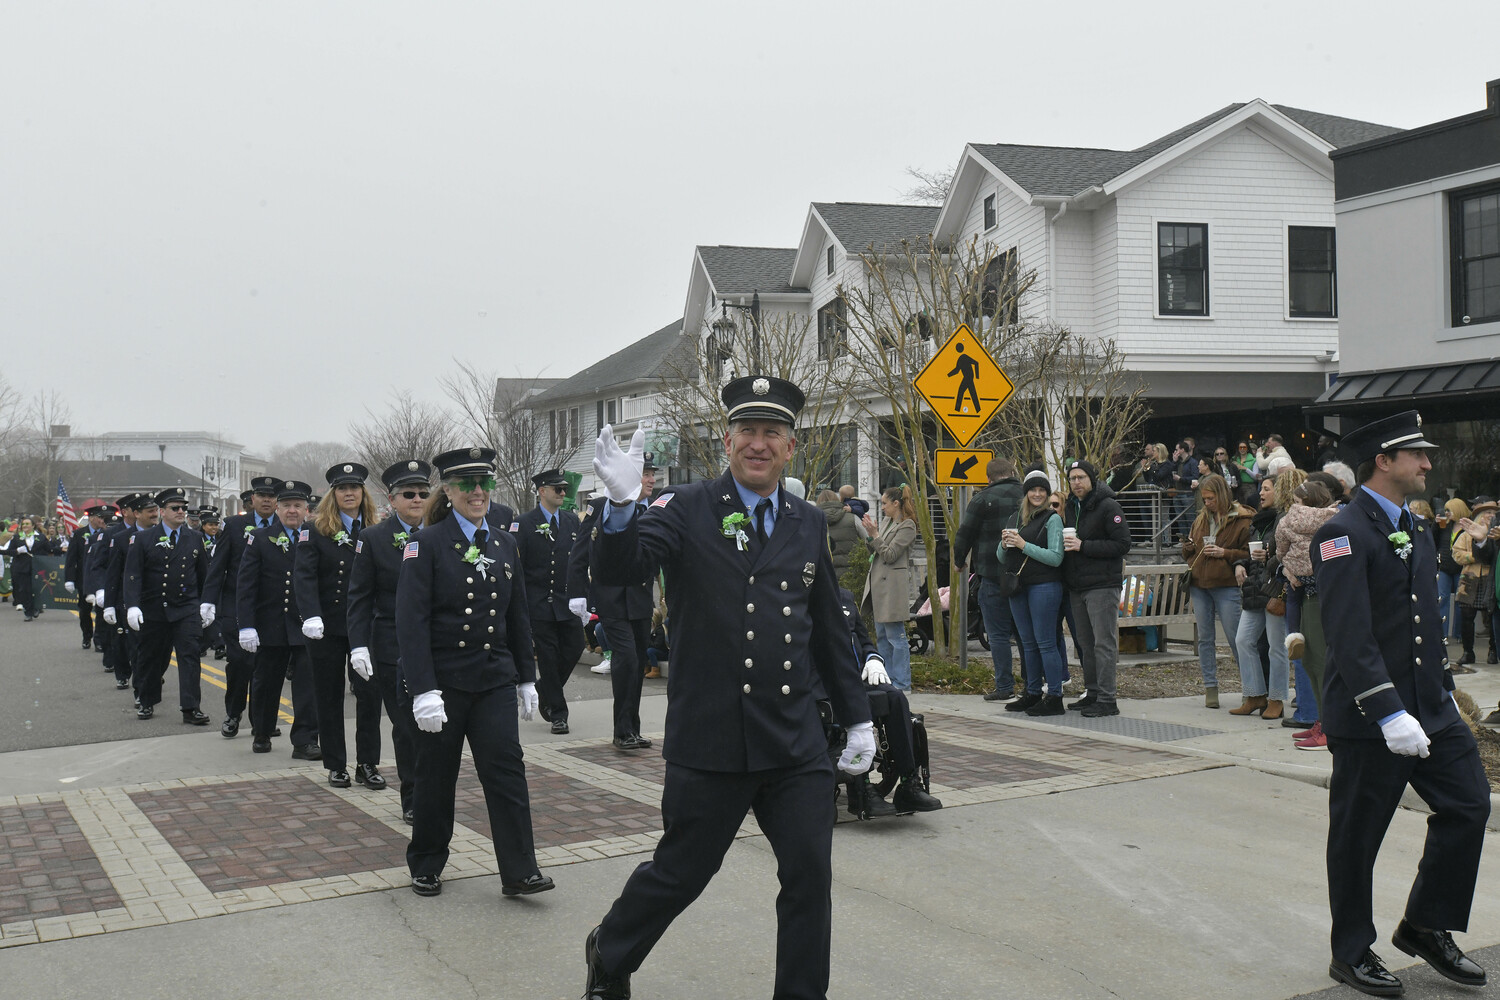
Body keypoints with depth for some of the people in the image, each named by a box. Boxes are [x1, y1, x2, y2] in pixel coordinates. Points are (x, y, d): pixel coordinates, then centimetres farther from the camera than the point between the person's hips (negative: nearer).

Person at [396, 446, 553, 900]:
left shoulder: (506, 544, 8)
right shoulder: (426, 544, -8)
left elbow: (518, 617, 15)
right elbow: (412, 621, -14)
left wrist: (526, 677, 14)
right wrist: (423, 690, -21)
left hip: (494, 679, 4)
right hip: (443, 681, -4)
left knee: (506, 768, -4)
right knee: (436, 777, 8)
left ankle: (519, 872, 1)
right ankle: (426, 867, 26)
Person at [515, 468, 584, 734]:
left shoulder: (572, 521, 11)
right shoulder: (525, 523, -3)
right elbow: (516, 565, -5)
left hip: (568, 601, 4)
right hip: (539, 602, -4)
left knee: (575, 646, 2)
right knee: (547, 655, -1)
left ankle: (545, 689, 27)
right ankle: (557, 712, 8)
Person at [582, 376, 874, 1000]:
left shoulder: (808, 525, 10)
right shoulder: (687, 510, -4)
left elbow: (830, 630, 16)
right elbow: (613, 568, -18)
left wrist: (857, 717, 16)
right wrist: (622, 505, -36)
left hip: (797, 744, 4)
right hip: (709, 743, -4)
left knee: (810, 877, 3)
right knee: (679, 872, 9)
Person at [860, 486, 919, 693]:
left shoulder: (907, 526, -10)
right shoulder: (886, 522, 15)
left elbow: (890, 555, -15)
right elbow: (875, 552, 18)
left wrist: (874, 534, -16)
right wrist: (870, 534, 3)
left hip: (893, 585, -9)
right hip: (877, 583, 9)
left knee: (896, 636, -6)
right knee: (882, 636, 13)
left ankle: (902, 682, -1)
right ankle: (887, 678, 20)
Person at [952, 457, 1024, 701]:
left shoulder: (983, 499, -7)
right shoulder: (1026, 496, 6)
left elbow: (965, 534, -4)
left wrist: (960, 561, 13)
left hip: (994, 575, -5)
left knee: (998, 633, 1)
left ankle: (1005, 688, 0)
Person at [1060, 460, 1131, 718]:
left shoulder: (1107, 506, -9)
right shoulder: (1070, 507, 15)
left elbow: (1122, 544, -16)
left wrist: (1083, 546, -19)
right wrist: (1066, 543, 4)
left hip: (1102, 585, -8)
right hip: (1077, 586, 8)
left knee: (1104, 643, -7)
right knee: (1085, 643, 12)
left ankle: (1106, 700, -5)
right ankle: (1092, 693, 21)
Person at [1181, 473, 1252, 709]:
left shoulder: (1241, 520, -4)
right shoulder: (1200, 519, 15)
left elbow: (1250, 554, -7)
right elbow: (1189, 554, 23)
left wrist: (1225, 553, -17)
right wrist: (1187, 547, 1)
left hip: (1227, 586, -6)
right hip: (1199, 585, 6)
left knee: (1236, 638, -2)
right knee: (1205, 638, 7)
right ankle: (1210, 687, 13)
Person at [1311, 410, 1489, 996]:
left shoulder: (1417, 529, 14)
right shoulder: (1343, 535, -16)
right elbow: (1350, 639, -23)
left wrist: (1443, 691, 19)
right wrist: (1390, 714, -26)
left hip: (1430, 708, 8)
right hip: (1368, 720, -8)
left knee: (1469, 804, 6)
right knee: (1357, 837, 4)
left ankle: (1425, 928, 22)